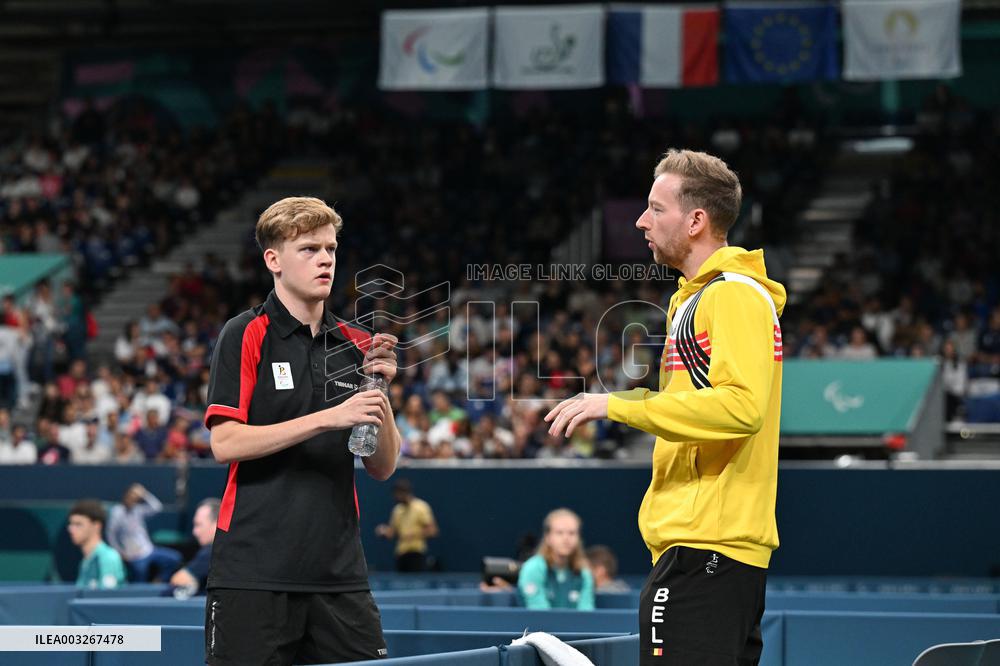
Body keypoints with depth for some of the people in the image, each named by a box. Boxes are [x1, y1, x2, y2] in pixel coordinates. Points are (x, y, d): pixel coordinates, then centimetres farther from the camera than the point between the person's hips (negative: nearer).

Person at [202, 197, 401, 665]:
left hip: (338, 570, 5)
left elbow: (382, 467, 11)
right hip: (255, 573, -5)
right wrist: (328, 417, -19)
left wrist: (380, 392, -6)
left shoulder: (354, 344, 12)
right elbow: (224, 443, -14)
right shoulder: (245, 336, -2)